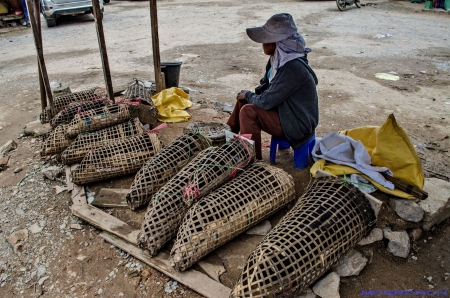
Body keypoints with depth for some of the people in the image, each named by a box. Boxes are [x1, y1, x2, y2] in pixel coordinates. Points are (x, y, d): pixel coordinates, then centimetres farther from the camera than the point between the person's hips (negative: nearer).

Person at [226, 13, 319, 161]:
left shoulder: (292, 68, -28)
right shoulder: (279, 59, -1)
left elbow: (266, 101, -25)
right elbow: (265, 90, 11)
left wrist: (248, 95, -8)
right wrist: (248, 95, -4)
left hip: (298, 124, -9)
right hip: (285, 110, 9)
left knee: (248, 111, -20)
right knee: (243, 100, 6)